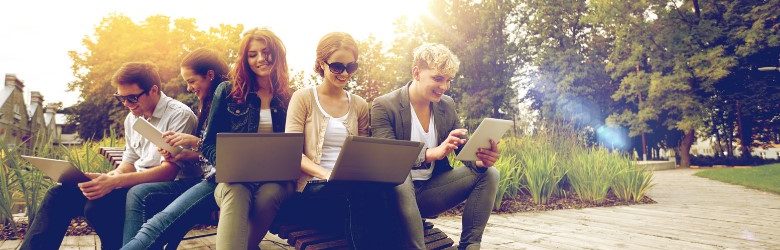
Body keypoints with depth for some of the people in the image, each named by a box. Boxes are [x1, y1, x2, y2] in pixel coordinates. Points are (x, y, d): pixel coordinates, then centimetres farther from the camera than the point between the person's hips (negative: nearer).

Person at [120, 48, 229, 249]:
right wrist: (183, 155, 4)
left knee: (160, 223, -26)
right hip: (204, 176, 10)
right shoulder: (207, 104, 21)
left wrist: (194, 141, -15)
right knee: (138, 193, -6)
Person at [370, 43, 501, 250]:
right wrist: (432, 153, -38)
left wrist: (480, 160, -21)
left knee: (489, 174, -8)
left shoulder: (447, 105, 7)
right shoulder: (383, 106, -10)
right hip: (399, 191, -5)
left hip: (431, 190, 6)